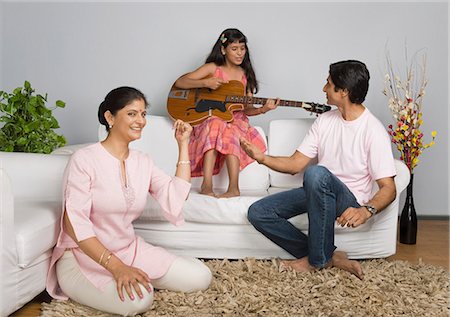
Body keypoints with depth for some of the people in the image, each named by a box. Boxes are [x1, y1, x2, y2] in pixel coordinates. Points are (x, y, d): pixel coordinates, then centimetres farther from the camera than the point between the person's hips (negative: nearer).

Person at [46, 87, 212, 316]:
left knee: (200, 278, -6)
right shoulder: (85, 159, -13)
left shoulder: (143, 161, 6)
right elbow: (74, 223, -21)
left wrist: (183, 145, -1)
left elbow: (176, 198, -5)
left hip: (130, 249, 6)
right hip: (83, 256, -6)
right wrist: (115, 266, -31)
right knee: (139, 298, -33)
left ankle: (137, 276, 10)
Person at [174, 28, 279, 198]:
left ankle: (234, 188, -44)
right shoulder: (213, 68, 3)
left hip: (235, 121, 2)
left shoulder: (245, 74, 12)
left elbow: (247, 109, 9)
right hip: (209, 117, -2)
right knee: (216, 125, -37)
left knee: (229, 133, -34)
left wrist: (262, 109, -13)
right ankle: (207, 185, -44)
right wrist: (205, 83, -18)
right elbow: (179, 83, -4)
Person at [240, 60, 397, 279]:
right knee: (258, 212, -9)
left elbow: (388, 189, -17)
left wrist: (366, 210, -37)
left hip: (349, 201, -7)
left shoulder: (373, 131, -14)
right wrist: (262, 157, -11)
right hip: (318, 193, 7)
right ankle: (328, 256, -10)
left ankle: (319, 259, -21)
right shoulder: (325, 121, 7)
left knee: (316, 173, -39)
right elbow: (296, 164, 5)